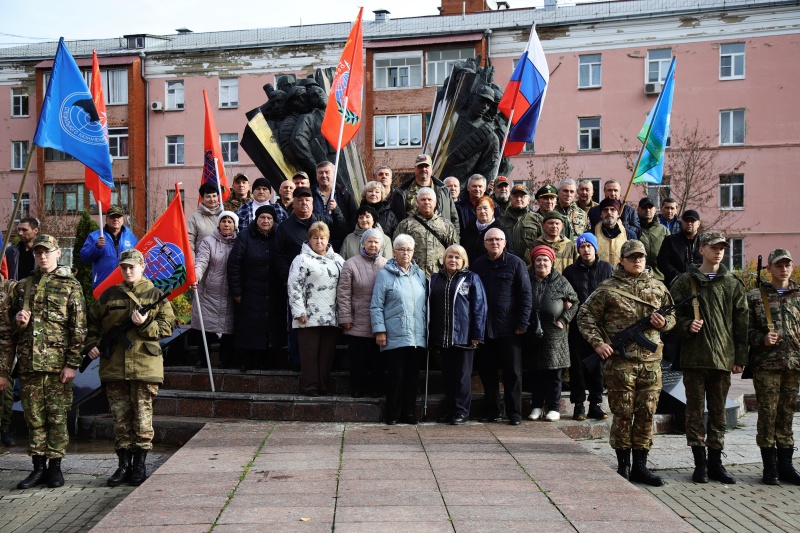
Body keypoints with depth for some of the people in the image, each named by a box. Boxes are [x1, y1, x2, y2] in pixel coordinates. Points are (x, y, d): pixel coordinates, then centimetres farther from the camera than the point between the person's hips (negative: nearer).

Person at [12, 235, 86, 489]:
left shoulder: (70, 286, 1)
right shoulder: (22, 286, 14)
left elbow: (79, 329, -3)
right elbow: (12, 322, 23)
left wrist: (72, 364, -10)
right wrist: (19, 321, -2)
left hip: (58, 363, -4)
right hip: (29, 363, 4)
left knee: (57, 417, 1)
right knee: (34, 417, 7)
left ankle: (55, 467, 11)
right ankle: (38, 468, 16)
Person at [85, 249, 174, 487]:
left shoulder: (155, 295, 4)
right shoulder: (109, 295, 11)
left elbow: (167, 326, 0)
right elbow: (92, 322, 18)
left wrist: (145, 324, -15)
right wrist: (92, 344, 3)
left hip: (144, 365, -2)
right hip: (113, 366, 3)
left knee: (142, 416, 1)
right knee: (120, 416, 7)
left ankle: (140, 464, 11)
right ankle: (124, 464, 15)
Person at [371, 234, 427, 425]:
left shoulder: (420, 275, 13)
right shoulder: (385, 275, -2)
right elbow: (376, 306, -4)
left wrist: (427, 329, 13)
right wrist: (379, 331, -10)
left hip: (417, 337, 5)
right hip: (394, 337, -4)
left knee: (413, 375, 9)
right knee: (395, 375, 0)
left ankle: (408, 412, 18)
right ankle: (392, 415, 11)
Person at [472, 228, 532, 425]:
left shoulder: (516, 263, -1)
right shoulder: (477, 265, 9)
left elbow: (526, 294, -3)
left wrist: (522, 324, -9)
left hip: (509, 328, -3)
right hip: (483, 328, 3)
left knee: (513, 372, 3)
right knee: (487, 372, 8)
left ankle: (514, 413, 11)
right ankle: (491, 411, 19)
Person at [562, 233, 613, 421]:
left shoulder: (607, 268, 7)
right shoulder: (570, 271, 7)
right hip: (577, 325, 0)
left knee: (598, 365, 5)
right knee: (577, 365, 2)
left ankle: (595, 404, 14)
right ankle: (578, 404, 9)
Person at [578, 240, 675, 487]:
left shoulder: (658, 288, 11)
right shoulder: (608, 289, -1)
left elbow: (672, 316, 21)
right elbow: (585, 315, 2)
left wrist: (664, 323, -2)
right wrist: (597, 343, -7)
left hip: (651, 361, 4)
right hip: (619, 361, -4)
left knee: (646, 414, 7)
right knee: (623, 414, 2)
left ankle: (640, 466, 17)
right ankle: (623, 465, 14)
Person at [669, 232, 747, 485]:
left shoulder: (733, 284, 9)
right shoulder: (685, 281, 1)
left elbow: (741, 323, 8)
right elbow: (672, 315, 3)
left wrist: (740, 357, 4)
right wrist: (686, 326, -17)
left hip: (724, 357, 2)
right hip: (694, 357, -2)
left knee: (718, 412, 10)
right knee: (695, 410, 3)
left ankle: (715, 462, 19)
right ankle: (700, 462, 12)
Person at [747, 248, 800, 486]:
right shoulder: (755, 296, 3)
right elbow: (746, 329, 0)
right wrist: (762, 339, -17)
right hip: (766, 364, -3)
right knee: (767, 414, 0)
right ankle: (770, 466, 8)